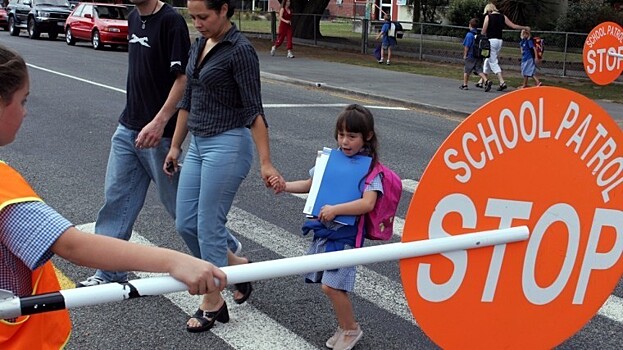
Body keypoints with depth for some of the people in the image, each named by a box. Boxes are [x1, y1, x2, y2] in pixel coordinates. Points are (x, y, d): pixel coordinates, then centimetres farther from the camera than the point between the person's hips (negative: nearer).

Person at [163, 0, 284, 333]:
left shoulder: (240, 50, -14)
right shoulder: (198, 45, 10)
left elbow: (253, 110, -16)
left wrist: (265, 162, -19)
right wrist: (175, 146, 17)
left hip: (227, 144, -8)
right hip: (198, 145, 9)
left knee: (208, 226, -1)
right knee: (185, 224, 10)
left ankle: (213, 303, 16)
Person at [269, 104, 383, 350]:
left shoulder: (370, 168, -10)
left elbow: (368, 203, -21)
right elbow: (311, 184, 17)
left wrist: (335, 209, -25)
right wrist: (285, 186, 3)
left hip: (346, 234, -6)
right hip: (323, 229, 6)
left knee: (331, 285, -10)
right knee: (331, 284, 9)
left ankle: (351, 329, 12)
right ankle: (345, 327, 28)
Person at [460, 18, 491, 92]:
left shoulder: (469, 34, -13)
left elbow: (467, 46, -13)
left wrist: (465, 55, -3)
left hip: (471, 56, -5)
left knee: (466, 70, 10)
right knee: (479, 70, 5)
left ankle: (464, 85, 19)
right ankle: (486, 81, -15)